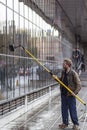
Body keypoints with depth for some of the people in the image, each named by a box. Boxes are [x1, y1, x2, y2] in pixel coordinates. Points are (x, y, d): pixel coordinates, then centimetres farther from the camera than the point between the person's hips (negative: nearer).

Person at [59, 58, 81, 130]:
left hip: (70, 95, -6)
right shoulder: (63, 72, 6)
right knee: (64, 109, 12)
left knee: (72, 110, 2)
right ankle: (65, 123, 25)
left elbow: (79, 84, -14)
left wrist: (75, 92, -24)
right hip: (63, 94, 6)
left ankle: (76, 124, 14)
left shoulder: (73, 73, -15)